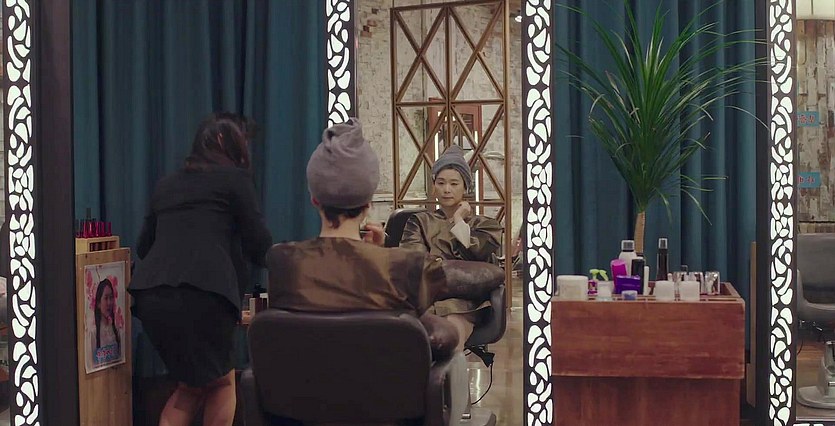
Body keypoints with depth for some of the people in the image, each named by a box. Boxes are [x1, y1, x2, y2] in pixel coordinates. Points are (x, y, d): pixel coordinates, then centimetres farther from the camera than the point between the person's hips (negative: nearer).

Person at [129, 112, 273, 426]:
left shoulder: (166, 185, 23)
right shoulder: (235, 177, 8)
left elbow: (144, 246, 30)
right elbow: (260, 247, 7)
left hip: (150, 292, 6)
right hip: (202, 292, -5)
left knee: (192, 384, 22)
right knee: (221, 381, 16)